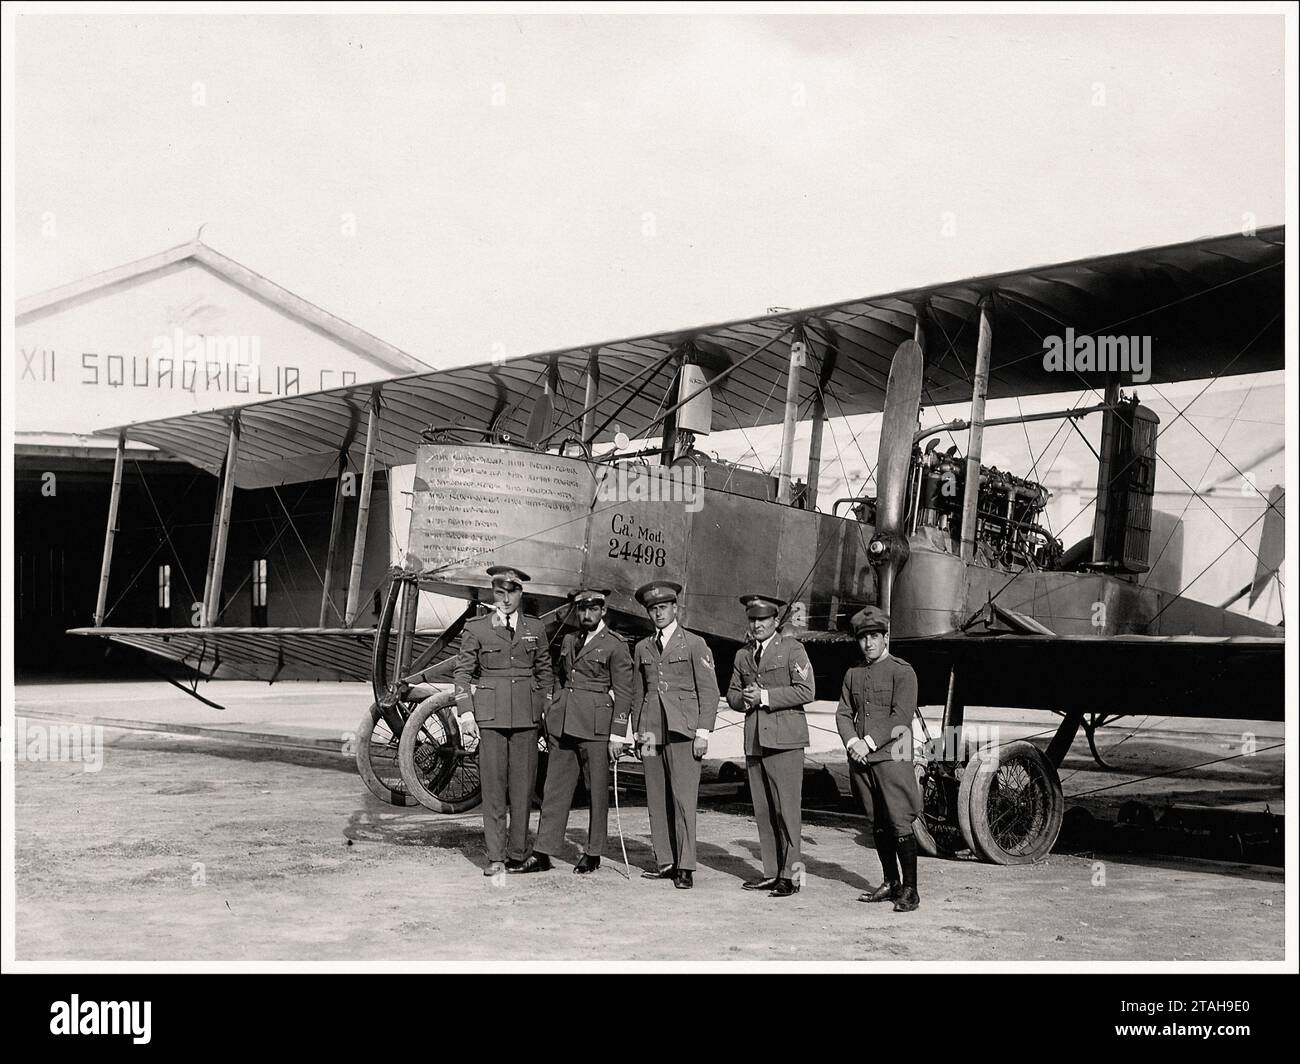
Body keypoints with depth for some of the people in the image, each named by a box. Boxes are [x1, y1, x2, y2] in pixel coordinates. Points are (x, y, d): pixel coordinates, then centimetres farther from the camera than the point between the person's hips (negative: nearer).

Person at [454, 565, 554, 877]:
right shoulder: (475, 629, 5)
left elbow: (544, 670, 17)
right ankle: (496, 856, 3)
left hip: (526, 714, 2)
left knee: (523, 784, 1)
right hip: (489, 713, -2)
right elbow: (462, 673, 4)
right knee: (493, 785, -3)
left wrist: (547, 708, 10)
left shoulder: (535, 628, 12)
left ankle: (517, 854, 10)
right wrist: (466, 714, -3)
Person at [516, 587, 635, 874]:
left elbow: (623, 693, -6)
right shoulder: (569, 640, 16)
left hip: (596, 726, -5)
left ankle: (592, 853, 14)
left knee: (597, 790, 3)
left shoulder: (615, 645, -3)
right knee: (555, 787, 4)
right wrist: (552, 717, 17)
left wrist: (617, 734, -11)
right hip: (563, 723, 5)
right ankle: (542, 853, 6)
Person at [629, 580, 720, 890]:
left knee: (683, 798, -8)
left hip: (683, 729, -4)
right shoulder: (642, 648, 16)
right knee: (657, 799, 4)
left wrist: (703, 732, -7)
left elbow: (709, 691, 0)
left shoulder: (694, 644, 3)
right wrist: (637, 731, 13)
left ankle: (685, 867, -5)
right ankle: (664, 862, 11)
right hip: (651, 732, 5)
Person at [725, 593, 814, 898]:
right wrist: (744, 699, 0)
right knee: (763, 811, 7)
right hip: (754, 740, 6)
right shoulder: (743, 655, 18)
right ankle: (772, 873, 13)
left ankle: (792, 874, -3)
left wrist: (765, 696, -13)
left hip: (784, 739, -6)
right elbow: (732, 693, 23)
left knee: (787, 808, -7)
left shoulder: (792, 649, 0)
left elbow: (806, 691, -9)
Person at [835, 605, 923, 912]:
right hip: (861, 760, 6)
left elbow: (901, 717, -11)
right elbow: (843, 713, 11)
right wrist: (852, 742, -8)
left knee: (900, 824, -8)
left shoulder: (902, 672, -3)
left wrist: (869, 743, -15)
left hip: (891, 758, -6)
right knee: (878, 825, 12)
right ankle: (891, 883, 22)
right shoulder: (853, 674, 15)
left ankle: (909, 890, -3)